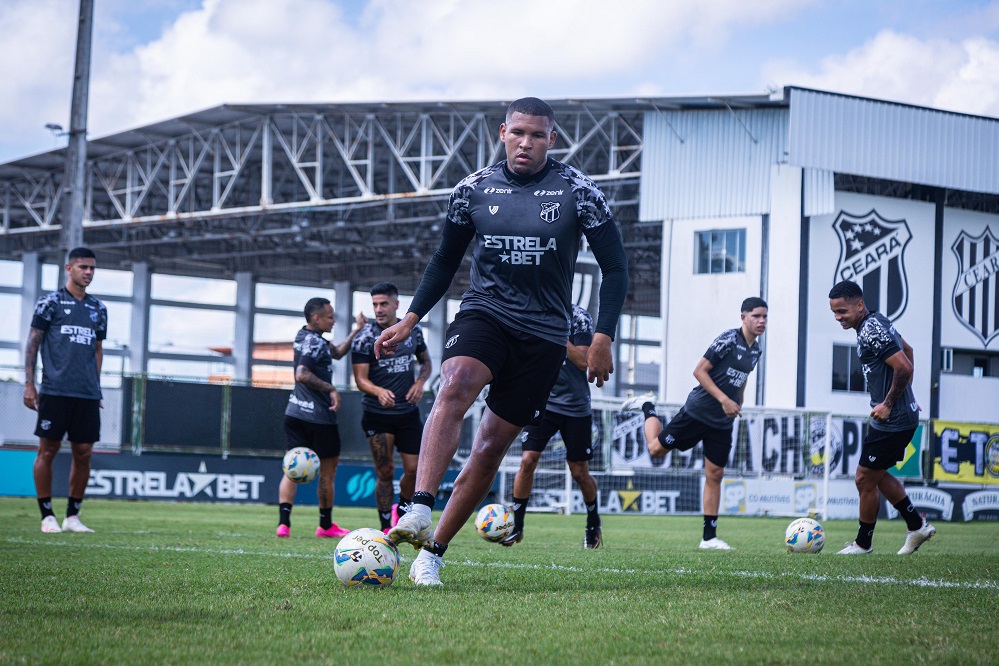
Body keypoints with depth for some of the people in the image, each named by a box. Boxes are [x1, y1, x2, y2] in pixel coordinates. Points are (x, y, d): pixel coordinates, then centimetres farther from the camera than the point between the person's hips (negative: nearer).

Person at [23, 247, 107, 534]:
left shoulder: (98, 309, 16)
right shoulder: (50, 302, 2)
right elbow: (33, 342, 1)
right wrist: (29, 384, -6)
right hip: (55, 390, -4)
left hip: (87, 394, 4)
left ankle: (72, 516, 11)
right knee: (48, 451, -3)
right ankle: (47, 516, 2)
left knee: (83, 453, 2)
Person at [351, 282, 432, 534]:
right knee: (385, 472, -3)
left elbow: (426, 362, 19)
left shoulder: (413, 330, 4)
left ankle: (402, 508, 29)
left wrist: (420, 382, -3)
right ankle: (386, 528, 8)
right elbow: (360, 378, -11)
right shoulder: (365, 338, -8)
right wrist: (379, 391, -32)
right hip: (377, 415, -3)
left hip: (408, 412, 3)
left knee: (414, 470, 0)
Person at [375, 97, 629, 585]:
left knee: (490, 448, -1)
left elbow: (614, 267, 2)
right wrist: (410, 320, 7)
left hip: (543, 335, 0)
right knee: (455, 385, -33)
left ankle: (433, 552, 10)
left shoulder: (577, 192, -2)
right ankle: (419, 511, -46)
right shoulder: (473, 190, 3)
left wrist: (603, 338, -7)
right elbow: (445, 260, 15)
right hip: (483, 314, 0)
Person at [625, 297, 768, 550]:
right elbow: (699, 371, -17)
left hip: (723, 422, 6)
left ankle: (709, 537, 6)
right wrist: (724, 400, -23)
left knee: (715, 474, 3)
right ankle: (649, 409, 31)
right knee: (657, 449, 2)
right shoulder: (729, 339, -16)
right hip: (698, 412, -6)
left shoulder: (756, 349, 7)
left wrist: (738, 405, 14)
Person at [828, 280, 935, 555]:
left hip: (892, 420, -11)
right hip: (904, 415, 11)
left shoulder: (872, 332, -22)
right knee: (876, 475, 20)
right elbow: (906, 348, 27)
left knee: (865, 479, 1)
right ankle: (917, 526, 24)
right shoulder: (877, 322, 10)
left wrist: (888, 404, -19)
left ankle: (863, 543, 15)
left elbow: (904, 368, -30)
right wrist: (904, 394, 24)